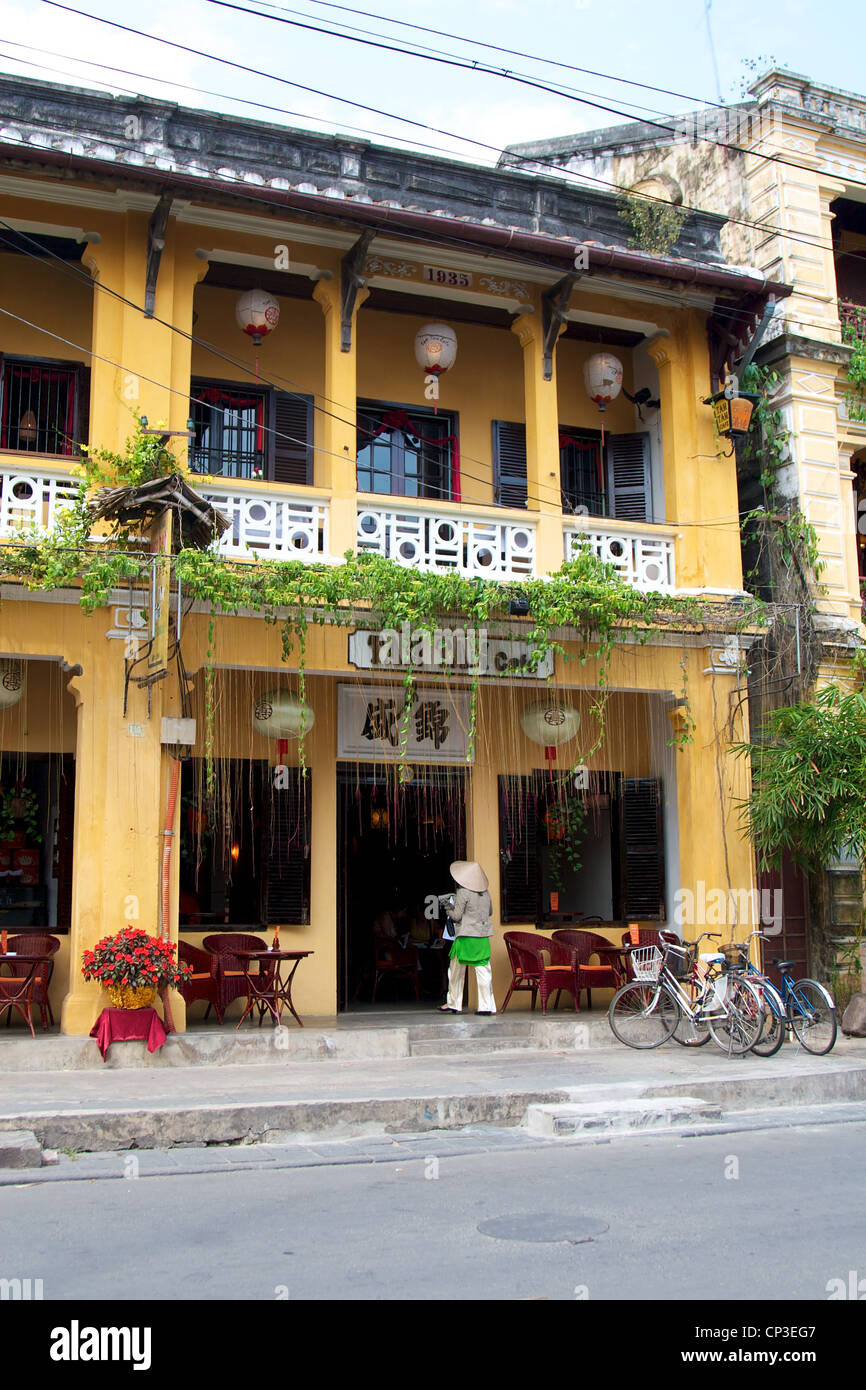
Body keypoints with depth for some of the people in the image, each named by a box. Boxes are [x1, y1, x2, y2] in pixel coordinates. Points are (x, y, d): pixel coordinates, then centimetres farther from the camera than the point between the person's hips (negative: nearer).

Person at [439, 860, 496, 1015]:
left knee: (456, 970, 10)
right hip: (483, 938, 5)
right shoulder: (485, 893, 5)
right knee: (483, 970, 4)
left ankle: (453, 1004, 18)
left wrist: (447, 906, 5)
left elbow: (456, 916, -10)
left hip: (466, 936, -5)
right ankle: (486, 1006, 0)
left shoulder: (463, 893, -12)